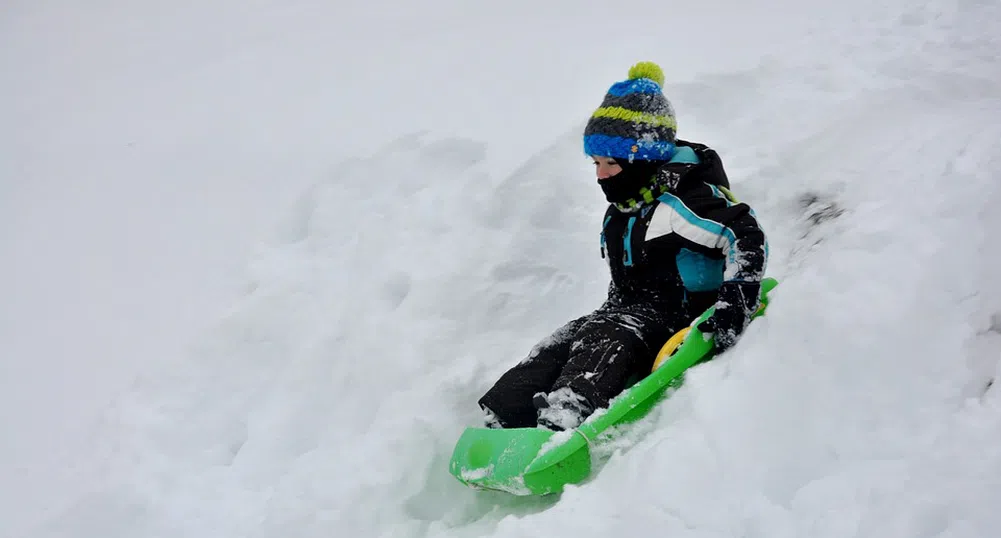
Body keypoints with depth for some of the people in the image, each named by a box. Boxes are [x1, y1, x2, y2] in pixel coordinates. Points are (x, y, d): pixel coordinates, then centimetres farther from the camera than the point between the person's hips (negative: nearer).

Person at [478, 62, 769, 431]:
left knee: (608, 342, -33)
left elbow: (747, 237, -23)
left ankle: (559, 421, -54)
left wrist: (735, 304, -31)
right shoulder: (619, 213, 17)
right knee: (558, 346, -15)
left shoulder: (682, 199, -14)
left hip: (677, 319, -8)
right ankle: (499, 423, -29)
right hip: (628, 314, 8)